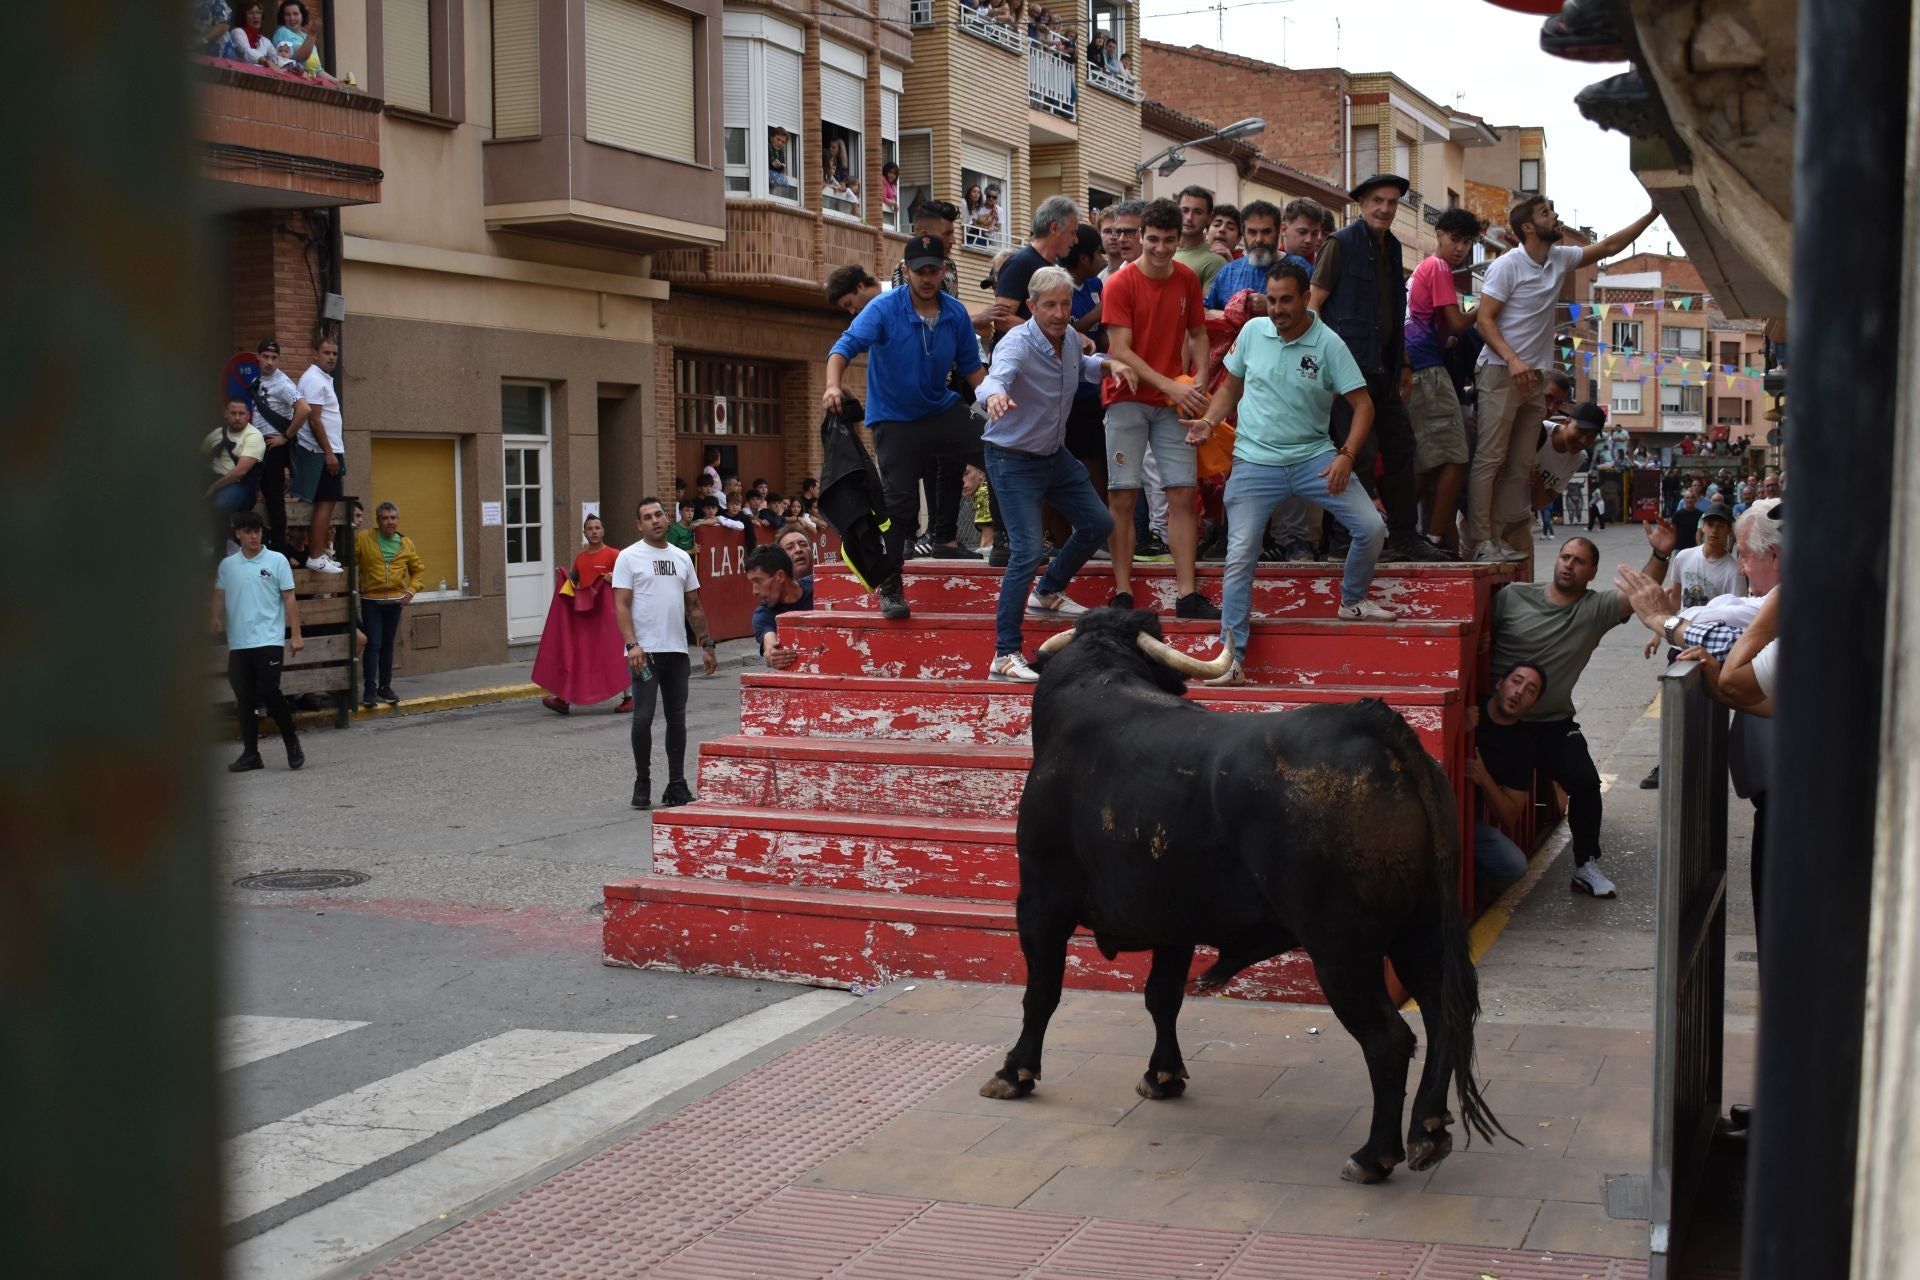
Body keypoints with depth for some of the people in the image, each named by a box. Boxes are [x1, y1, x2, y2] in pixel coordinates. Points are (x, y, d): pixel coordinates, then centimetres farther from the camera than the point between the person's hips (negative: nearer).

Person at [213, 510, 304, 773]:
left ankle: (292, 744, 7)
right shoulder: (227, 565, 9)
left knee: (269, 693, -11)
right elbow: (220, 595, 14)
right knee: (244, 699, 6)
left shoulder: (277, 561, 0)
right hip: (238, 643, 4)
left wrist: (296, 635, -5)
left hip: (269, 640, -4)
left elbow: (289, 599, 0)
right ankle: (250, 754, 14)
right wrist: (217, 619, -6)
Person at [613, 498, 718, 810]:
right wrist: (632, 645, -20)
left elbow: (694, 606, 18)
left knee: (677, 719, 8)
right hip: (645, 652, -5)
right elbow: (621, 605, -8)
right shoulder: (629, 557, -2)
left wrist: (706, 645, 12)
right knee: (643, 717, -5)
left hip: (677, 652, 5)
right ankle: (642, 783, 7)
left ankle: (676, 785, 14)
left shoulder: (682, 558, 14)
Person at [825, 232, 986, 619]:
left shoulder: (956, 314, -2)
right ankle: (890, 590, 6)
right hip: (894, 420, -4)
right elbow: (847, 345, -26)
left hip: (942, 412, 4)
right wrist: (833, 385, -45)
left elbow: (971, 366, 8)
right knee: (900, 503, -7)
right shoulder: (884, 309, -16)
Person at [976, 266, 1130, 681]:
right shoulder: (1017, 344, -26)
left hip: (1055, 455, 8)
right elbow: (996, 377, -47)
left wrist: (1108, 364, -1)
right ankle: (1005, 655, -14)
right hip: (1014, 460, -8)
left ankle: (1047, 595, 38)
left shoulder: (1070, 336, -3)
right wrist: (995, 395, -71)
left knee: (1098, 524, 17)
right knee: (1026, 552, -17)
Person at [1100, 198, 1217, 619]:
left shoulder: (1187, 280, 5)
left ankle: (1189, 595, 0)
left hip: (1174, 401, 4)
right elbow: (1121, 351, -13)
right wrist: (1170, 386, -20)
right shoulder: (1119, 285, -8)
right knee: (1123, 497, -4)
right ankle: (1122, 593, 1)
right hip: (1128, 399, -3)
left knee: (1182, 493, -2)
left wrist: (1198, 380, -4)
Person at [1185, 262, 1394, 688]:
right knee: (1239, 557, -6)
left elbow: (1362, 403, -6)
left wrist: (1346, 455, -18)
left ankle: (1352, 601, 19)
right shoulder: (1252, 331, 0)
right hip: (1255, 461, 0)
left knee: (1371, 527, -10)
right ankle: (1232, 659, 0)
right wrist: (1209, 421, -4)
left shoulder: (1328, 344, -6)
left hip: (1313, 456, 0)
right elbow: (1230, 386, 13)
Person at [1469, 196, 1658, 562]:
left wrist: (1653, 213, 13)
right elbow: (1484, 320, -13)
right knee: (1490, 458, -10)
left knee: (1520, 463, 5)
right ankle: (1481, 540, -12)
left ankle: (1504, 537, 8)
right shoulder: (1507, 266, -9)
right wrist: (1512, 360, -25)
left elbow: (1609, 246, 19)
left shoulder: (1560, 259, 12)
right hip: (1500, 372, -8)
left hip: (1535, 376, 8)